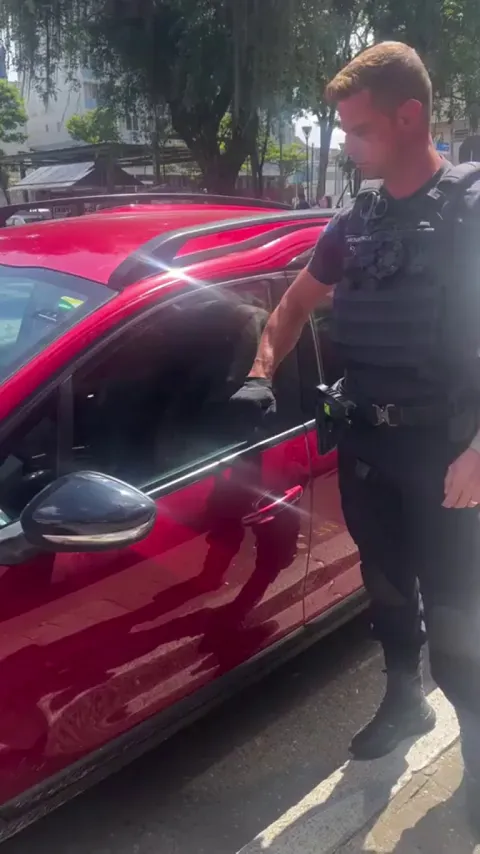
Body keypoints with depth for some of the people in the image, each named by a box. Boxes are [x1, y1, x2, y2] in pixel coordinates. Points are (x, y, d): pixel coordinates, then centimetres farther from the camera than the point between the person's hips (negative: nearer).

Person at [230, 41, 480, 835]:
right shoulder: (355, 221, 7)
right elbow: (297, 302, 18)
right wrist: (262, 375, 3)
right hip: (365, 439, 6)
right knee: (386, 586, 19)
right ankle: (404, 702, 41)